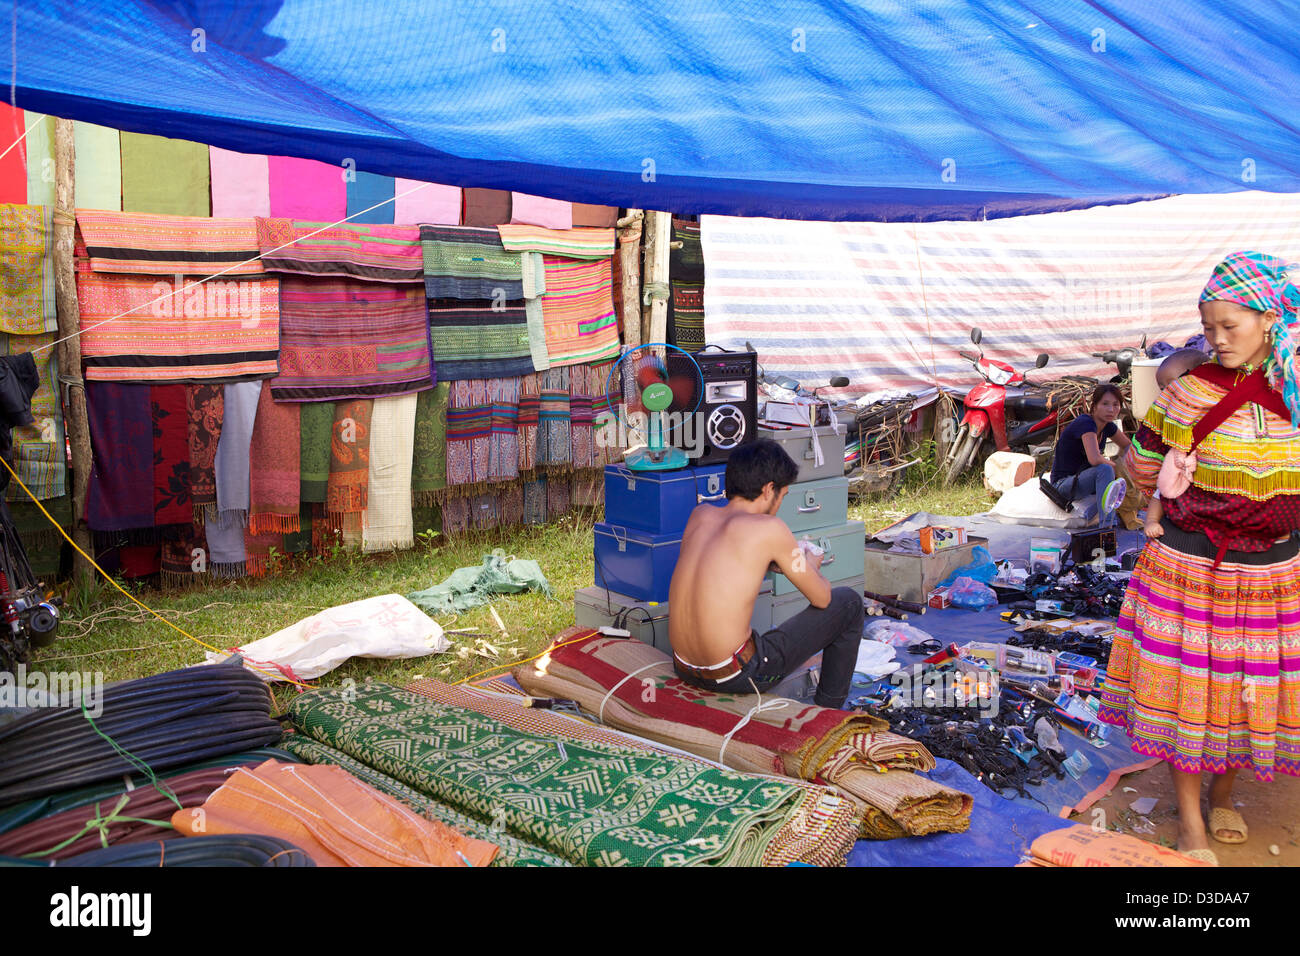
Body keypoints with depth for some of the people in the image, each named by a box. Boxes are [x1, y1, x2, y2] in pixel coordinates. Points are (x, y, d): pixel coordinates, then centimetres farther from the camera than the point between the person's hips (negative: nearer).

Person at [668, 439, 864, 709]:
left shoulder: (700, 514, 6)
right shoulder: (770, 527, -11)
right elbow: (822, 598, 0)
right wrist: (811, 567, 21)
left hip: (686, 670, 7)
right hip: (737, 675, -7)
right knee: (848, 602, 9)